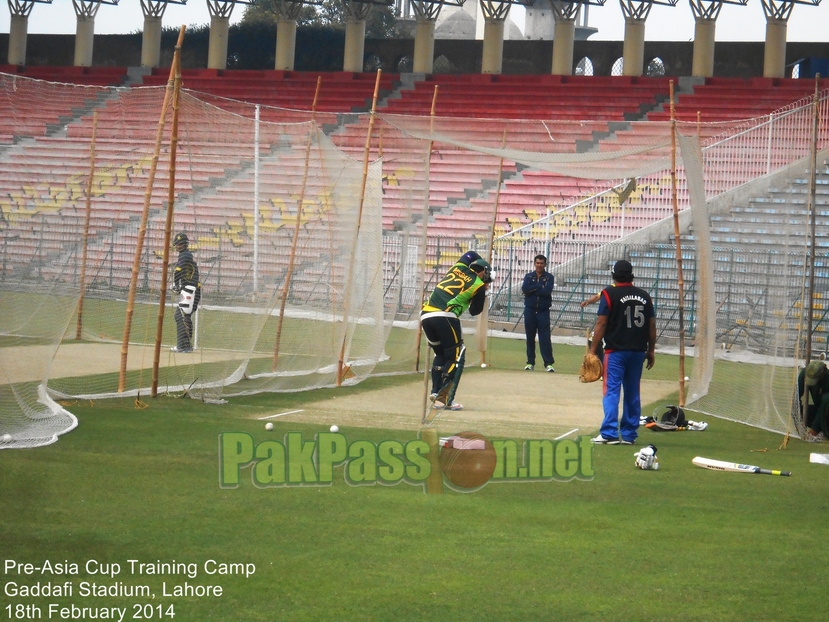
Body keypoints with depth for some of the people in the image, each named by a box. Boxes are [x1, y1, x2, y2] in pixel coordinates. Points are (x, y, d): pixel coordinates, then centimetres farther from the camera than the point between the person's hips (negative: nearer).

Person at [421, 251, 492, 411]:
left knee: (440, 354, 23)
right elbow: (475, 311, 16)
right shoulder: (478, 285, 7)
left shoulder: (458, 267, 21)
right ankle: (446, 399, -13)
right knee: (455, 357, 1)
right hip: (445, 317, -7)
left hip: (426, 315, 7)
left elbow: (471, 254, 41)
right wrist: (483, 292, 27)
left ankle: (436, 392, 10)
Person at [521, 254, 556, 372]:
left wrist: (532, 289, -10)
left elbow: (547, 291, -15)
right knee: (530, 337, 5)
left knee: (545, 338, -7)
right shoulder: (528, 276, 8)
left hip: (543, 311, -2)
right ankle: (530, 362, 12)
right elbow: (524, 289, -10)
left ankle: (548, 363, -7)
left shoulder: (549, 277, 3)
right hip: (530, 310, 2)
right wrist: (539, 286, -12)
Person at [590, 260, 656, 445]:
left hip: (616, 351, -5)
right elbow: (652, 326, 10)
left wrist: (593, 350, -4)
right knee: (632, 393, 10)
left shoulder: (609, 294, -5)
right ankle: (629, 434, 11)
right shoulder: (644, 296, 9)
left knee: (611, 391, -5)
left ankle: (610, 433, -13)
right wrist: (650, 351, 17)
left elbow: (601, 324, -8)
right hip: (638, 351, 5)